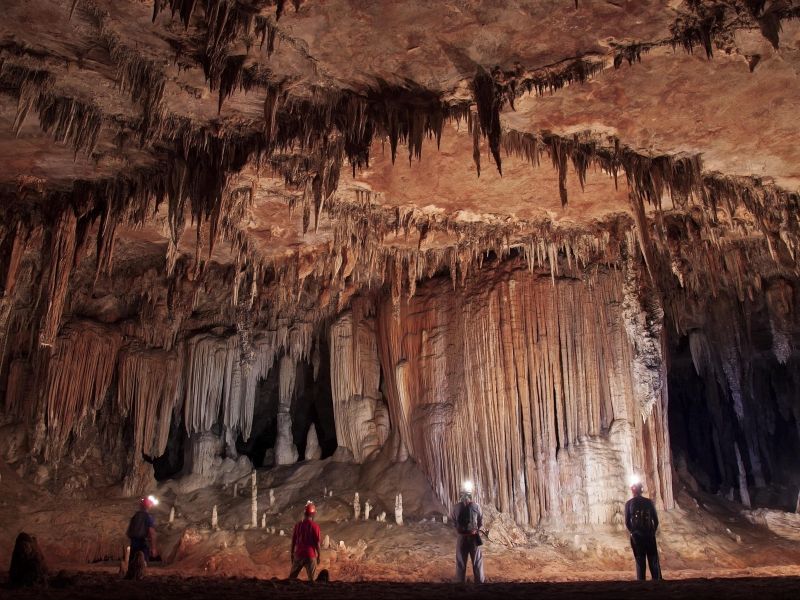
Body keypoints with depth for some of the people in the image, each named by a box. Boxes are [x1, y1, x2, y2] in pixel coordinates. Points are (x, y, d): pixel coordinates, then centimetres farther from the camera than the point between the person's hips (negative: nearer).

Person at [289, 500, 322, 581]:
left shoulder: (298, 525, 1)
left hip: (299, 554, 3)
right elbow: (317, 543, -9)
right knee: (311, 578, 7)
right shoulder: (315, 526, -10)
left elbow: (293, 542, 5)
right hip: (310, 555, -3)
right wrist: (318, 556, 2)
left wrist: (292, 555, 16)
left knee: (292, 576, 14)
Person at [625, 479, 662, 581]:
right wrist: (653, 531, 14)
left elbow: (627, 522, -4)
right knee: (653, 561, 8)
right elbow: (656, 520, 1)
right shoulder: (649, 502, -1)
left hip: (636, 536, -1)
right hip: (649, 535, 1)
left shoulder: (628, 503, -4)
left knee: (640, 562, 5)